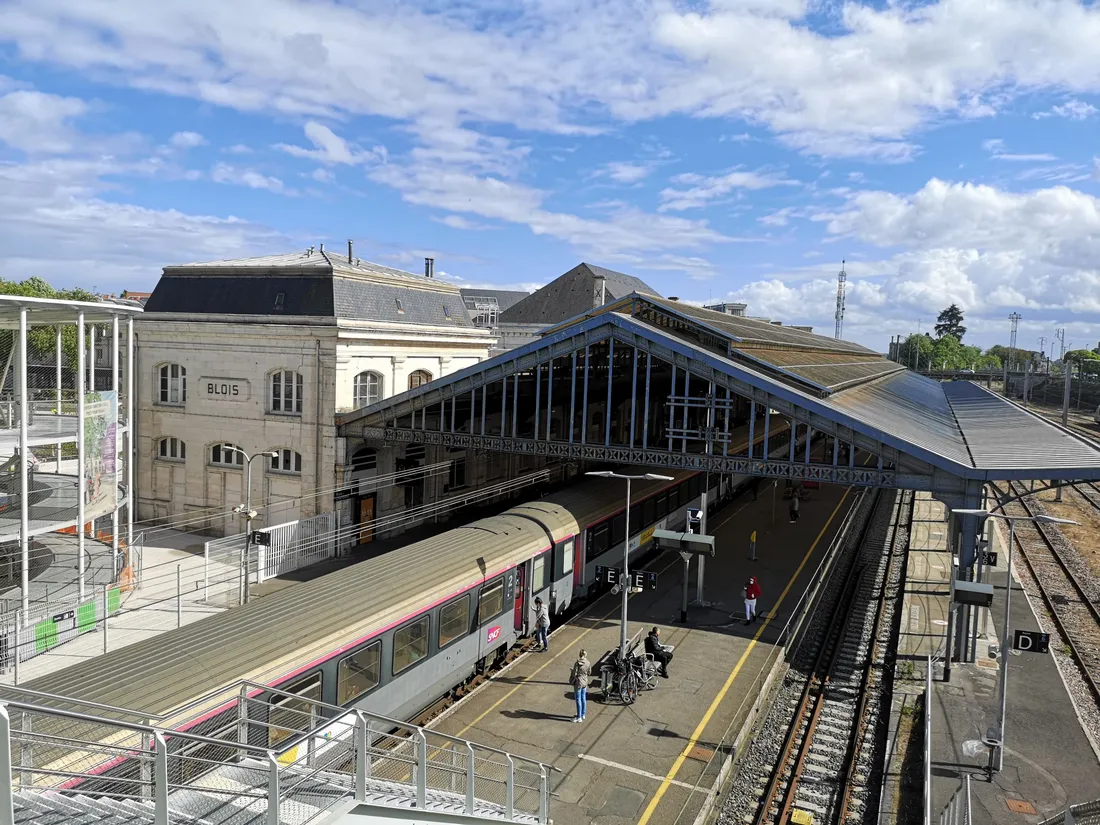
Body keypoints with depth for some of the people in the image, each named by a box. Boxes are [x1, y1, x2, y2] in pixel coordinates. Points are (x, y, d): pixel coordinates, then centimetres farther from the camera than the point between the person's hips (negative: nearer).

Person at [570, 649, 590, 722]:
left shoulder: (577, 663, -22)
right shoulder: (588, 663, -5)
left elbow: (574, 674, -20)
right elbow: (589, 673, 5)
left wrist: (571, 671, 0)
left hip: (578, 683, -6)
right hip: (585, 682, 6)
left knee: (578, 700, 4)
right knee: (583, 699, 18)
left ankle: (579, 717, 11)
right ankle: (583, 715, 31)